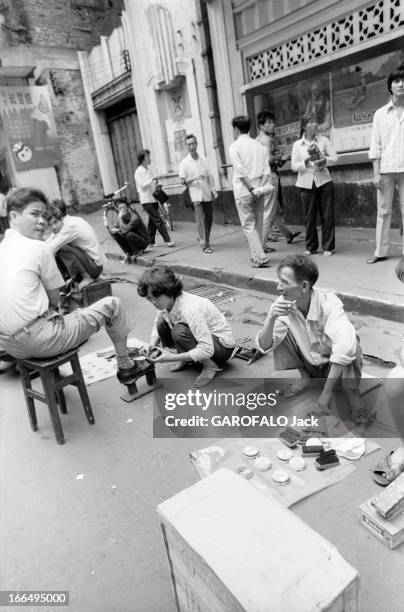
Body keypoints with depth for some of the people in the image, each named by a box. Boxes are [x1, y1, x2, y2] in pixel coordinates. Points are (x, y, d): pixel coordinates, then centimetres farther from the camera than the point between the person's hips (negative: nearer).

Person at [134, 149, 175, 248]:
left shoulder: (148, 170, 17)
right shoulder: (138, 172, -7)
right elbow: (142, 185, -17)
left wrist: (157, 185, 9)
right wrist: (152, 180, -26)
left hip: (153, 199, 8)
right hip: (146, 200, -8)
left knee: (152, 221, 10)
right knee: (158, 221, -12)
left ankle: (150, 242, 17)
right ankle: (167, 240, -12)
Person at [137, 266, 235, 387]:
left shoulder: (189, 309, -34)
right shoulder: (165, 302, -9)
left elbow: (207, 350, -37)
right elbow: (157, 328, 7)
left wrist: (172, 357, -36)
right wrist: (152, 345, -15)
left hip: (223, 345, -8)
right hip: (201, 336, 8)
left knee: (179, 332, -32)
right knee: (162, 323, -6)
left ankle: (210, 365, -12)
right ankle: (186, 358, 7)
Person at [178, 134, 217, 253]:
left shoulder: (203, 160, 11)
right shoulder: (184, 163, -1)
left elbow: (209, 176, 15)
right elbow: (183, 181, -3)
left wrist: (213, 190, 5)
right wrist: (195, 178, -18)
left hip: (207, 194, 5)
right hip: (196, 196, -4)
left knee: (209, 218, 9)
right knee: (201, 220, -9)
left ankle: (204, 239, 27)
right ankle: (205, 245, -5)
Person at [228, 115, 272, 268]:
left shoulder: (235, 146, -4)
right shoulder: (260, 146, 13)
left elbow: (241, 171, -15)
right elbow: (267, 171, 2)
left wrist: (252, 189, -13)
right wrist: (260, 187, -6)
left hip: (243, 191, -5)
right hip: (259, 190, 5)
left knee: (248, 225, -1)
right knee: (258, 224, 13)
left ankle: (259, 257, -9)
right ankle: (256, 254, 22)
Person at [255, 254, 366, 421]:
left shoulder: (329, 303, -32)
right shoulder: (282, 304, -18)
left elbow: (345, 347, -46)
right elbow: (264, 347, -19)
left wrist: (327, 392, -45)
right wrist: (271, 318, -38)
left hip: (336, 364, -3)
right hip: (310, 362, 4)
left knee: (350, 346, -35)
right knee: (283, 332, -18)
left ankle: (352, 394, -9)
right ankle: (305, 377, 2)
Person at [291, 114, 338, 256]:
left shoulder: (323, 140, 5)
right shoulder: (297, 144, 5)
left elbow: (334, 157, 4)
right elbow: (294, 166, 0)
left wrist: (324, 160, -15)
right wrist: (307, 161, -15)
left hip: (323, 181, 0)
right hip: (306, 183, 0)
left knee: (327, 215, -1)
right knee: (309, 217, 3)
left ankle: (328, 247, 8)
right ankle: (311, 247, 17)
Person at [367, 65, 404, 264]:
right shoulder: (380, 114, 10)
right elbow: (375, 145, 6)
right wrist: (376, 172, -2)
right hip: (386, 167, 1)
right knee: (383, 211, 3)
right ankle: (381, 251, 8)